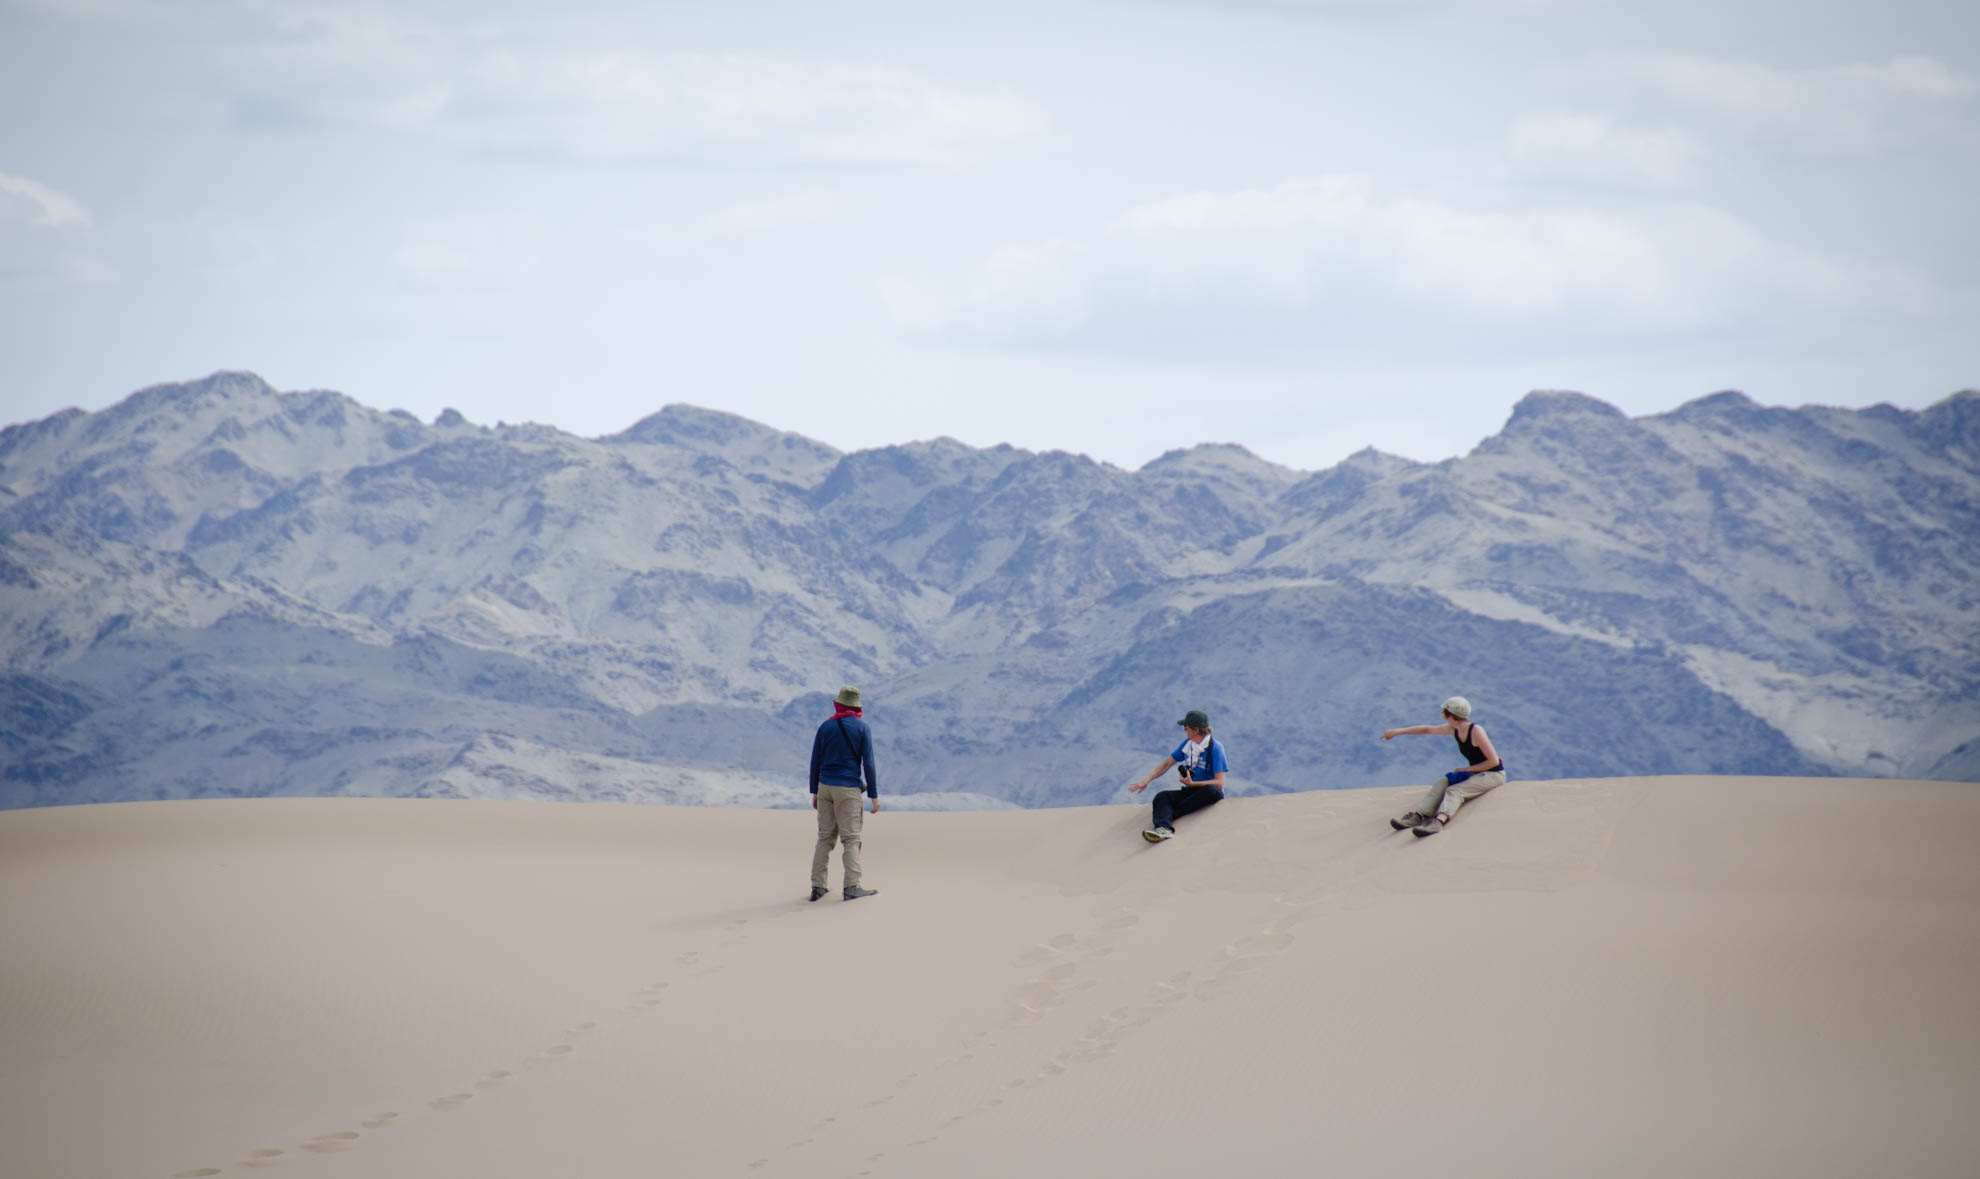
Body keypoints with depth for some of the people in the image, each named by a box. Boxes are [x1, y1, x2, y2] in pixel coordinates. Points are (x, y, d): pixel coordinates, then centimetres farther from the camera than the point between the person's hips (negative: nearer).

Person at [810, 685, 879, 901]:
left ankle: (817, 886, 6)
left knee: (825, 837, 9)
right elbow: (868, 764, -7)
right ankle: (852, 887, -10)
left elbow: (815, 762, 7)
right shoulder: (861, 728, -4)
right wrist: (874, 796, -3)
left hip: (825, 786, 4)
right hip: (848, 788, -4)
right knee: (851, 838, -3)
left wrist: (814, 792, 16)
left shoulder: (825, 727, 5)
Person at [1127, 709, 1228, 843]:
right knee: (1162, 796, -21)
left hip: (1207, 794, -5)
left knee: (1212, 791, -40)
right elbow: (1167, 764, 15)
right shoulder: (1187, 744, 7)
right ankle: (1164, 828, -51)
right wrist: (1146, 780, 3)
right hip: (1191, 791, 5)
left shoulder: (1215, 747, -13)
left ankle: (1171, 814, -35)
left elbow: (1219, 783, -19)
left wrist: (1192, 784, -25)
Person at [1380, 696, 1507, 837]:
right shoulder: (1454, 730, 4)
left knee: (1454, 791, -29)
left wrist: (1467, 769, -16)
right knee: (1441, 783, -8)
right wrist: (1398, 732, 15)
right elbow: (1427, 729, 15)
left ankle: (1439, 821, -54)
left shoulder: (1476, 731, -21)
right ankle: (1418, 816, -24)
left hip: (1494, 775, -8)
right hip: (1476, 773, 8)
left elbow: (1494, 761, -21)